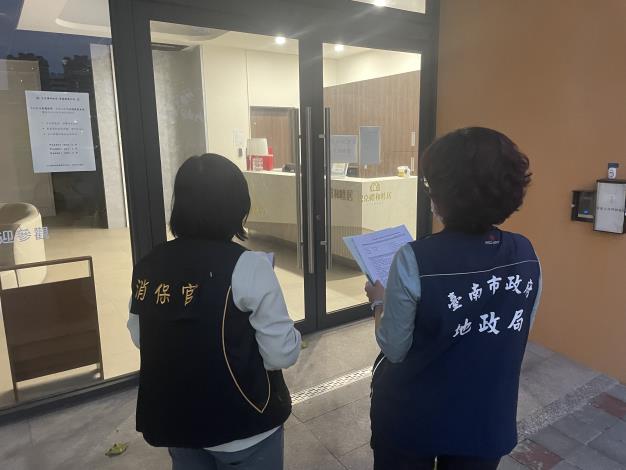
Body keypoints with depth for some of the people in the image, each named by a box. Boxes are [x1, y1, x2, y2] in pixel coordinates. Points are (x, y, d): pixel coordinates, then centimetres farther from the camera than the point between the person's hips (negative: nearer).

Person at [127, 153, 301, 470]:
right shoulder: (246, 266, -23)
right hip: (241, 426, -4)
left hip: (174, 422, 5)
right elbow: (282, 354, -19)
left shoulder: (147, 268, -7)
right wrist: (292, 335, 1)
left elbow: (140, 339, 8)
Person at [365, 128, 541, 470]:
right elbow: (516, 335, 2)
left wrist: (379, 301, -1)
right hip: (489, 420, 4)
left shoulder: (414, 261, -27)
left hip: (413, 420, -3)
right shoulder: (527, 255, -12)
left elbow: (395, 350, -17)